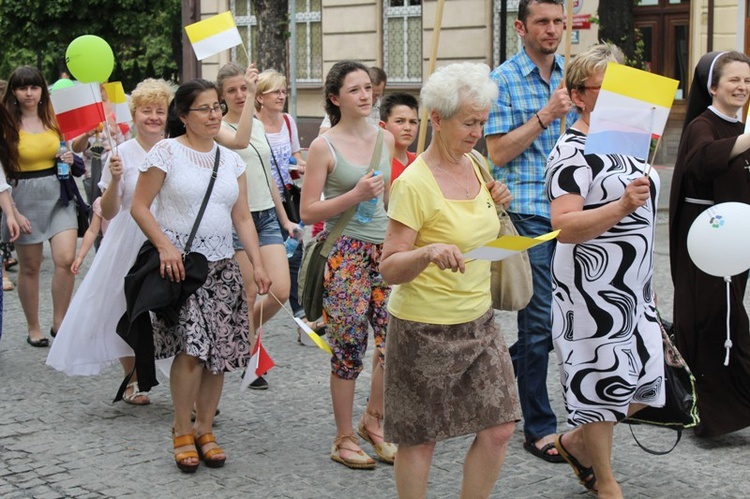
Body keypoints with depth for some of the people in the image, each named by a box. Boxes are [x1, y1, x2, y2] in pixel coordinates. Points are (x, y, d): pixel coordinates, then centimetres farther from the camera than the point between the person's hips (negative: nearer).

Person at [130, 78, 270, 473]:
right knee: (191, 348, -14)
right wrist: (165, 246, -18)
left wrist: (257, 263, 2)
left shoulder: (232, 160, 12)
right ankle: (182, 432, 3)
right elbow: (140, 207, -5)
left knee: (220, 351, 1)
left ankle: (204, 429, 17)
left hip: (221, 264, 5)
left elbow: (242, 218, 12)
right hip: (178, 263, -5)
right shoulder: (166, 152, -2)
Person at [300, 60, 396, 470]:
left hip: (382, 248, 5)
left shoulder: (385, 139, 10)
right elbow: (308, 212, -7)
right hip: (344, 253, -5)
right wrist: (355, 195, -17)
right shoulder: (324, 146, -6)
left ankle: (373, 422, 22)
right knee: (349, 346, 0)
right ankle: (344, 438, 15)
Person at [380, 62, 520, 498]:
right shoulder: (415, 184, -17)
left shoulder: (475, 164, 6)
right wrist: (428, 253, -36)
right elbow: (390, 269, -18)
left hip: (479, 321, 7)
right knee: (420, 440, 5)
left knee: (499, 429, 4)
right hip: (426, 329, -7)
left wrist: (496, 202, 4)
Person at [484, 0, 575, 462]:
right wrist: (546, 115, -18)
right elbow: (499, 152, -11)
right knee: (540, 320, -3)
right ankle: (540, 428, 7)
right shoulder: (503, 80, -4)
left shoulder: (570, 77, 13)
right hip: (526, 212, -6)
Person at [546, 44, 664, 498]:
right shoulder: (573, 151, -15)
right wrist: (621, 207, -37)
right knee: (602, 381, 1)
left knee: (644, 384, 12)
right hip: (592, 291, -9)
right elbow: (564, 226, -25)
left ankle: (577, 442, 33)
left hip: (633, 289, 9)